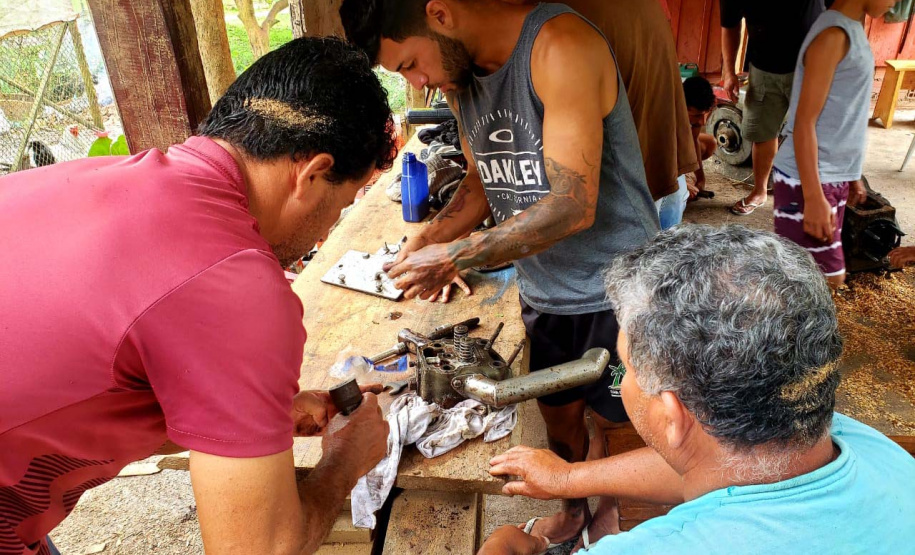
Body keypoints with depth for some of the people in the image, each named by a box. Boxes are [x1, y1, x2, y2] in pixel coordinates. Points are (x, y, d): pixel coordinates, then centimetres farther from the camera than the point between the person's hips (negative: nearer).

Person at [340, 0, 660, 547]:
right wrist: (430, 238, -5)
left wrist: (455, 257, -21)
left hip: (614, 285, -6)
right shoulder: (459, 71, 2)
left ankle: (611, 509, 41)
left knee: (614, 422, 11)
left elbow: (573, 207, -27)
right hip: (543, 290, 6)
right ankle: (573, 510, 47)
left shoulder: (559, 46, -23)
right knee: (558, 414, 19)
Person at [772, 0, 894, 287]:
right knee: (828, 278, -3)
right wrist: (813, 198, -23)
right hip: (808, 178, -9)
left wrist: (852, 174, 22)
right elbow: (804, 123, -20)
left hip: (833, 176, 9)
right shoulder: (834, 35, -17)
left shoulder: (851, 29, 11)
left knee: (827, 276, 14)